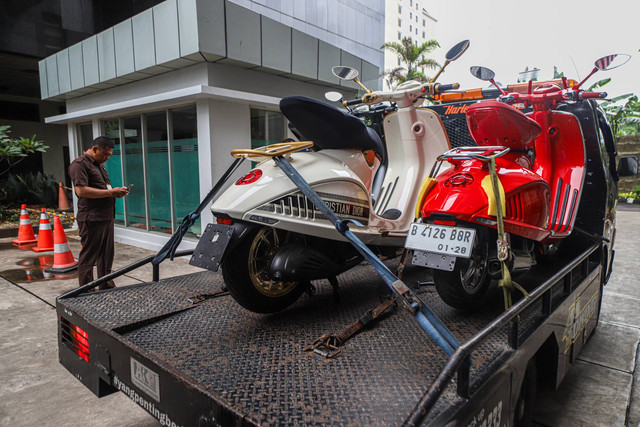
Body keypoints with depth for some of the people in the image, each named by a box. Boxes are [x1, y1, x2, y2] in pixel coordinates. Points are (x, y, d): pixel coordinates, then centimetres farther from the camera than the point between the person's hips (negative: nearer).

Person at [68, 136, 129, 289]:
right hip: (92, 219, -9)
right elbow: (81, 190, -22)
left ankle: (107, 286, 27)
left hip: (107, 217, 9)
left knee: (106, 255, 16)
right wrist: (110, 192, -20)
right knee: (88, 257, -1)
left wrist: (117, 191, 9)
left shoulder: (99, 164, 20)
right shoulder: (79, 164, -11)